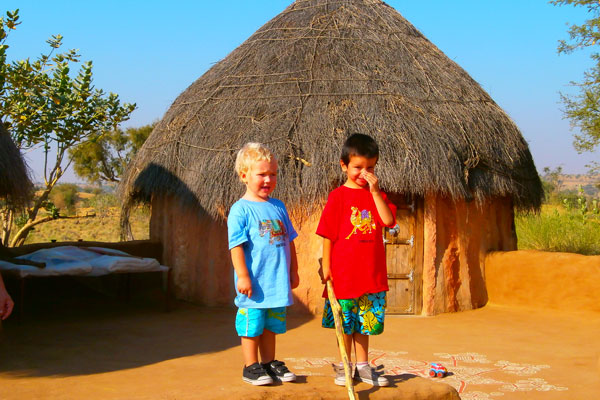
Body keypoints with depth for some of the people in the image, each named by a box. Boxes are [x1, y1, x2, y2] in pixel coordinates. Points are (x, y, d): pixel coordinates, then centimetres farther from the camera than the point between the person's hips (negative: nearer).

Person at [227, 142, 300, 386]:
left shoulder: (279, 207, 11)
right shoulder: (240, 210, -8)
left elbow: (289, 241, 17)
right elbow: (236, 245, -12)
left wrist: (293, 271, 17)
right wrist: (242, 276, -17)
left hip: (278, 282, 6)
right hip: (254, 283, -6)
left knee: (271, 326, 16)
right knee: (252, 326, 3)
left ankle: (269, 363, 28)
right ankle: (251, 367, 15)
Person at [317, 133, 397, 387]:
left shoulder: (376, 194, 7)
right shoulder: (338, 196, -5)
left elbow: (389, 220, -9)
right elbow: (328, 234, -5)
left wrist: (375, 192, -14)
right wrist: (325, 266, -8)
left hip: (372, 272, 4)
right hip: (343, 271, -3)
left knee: (365, 321, 13)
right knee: (345, 323, 7)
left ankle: (362, 366, 25)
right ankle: (344, 366, 20)